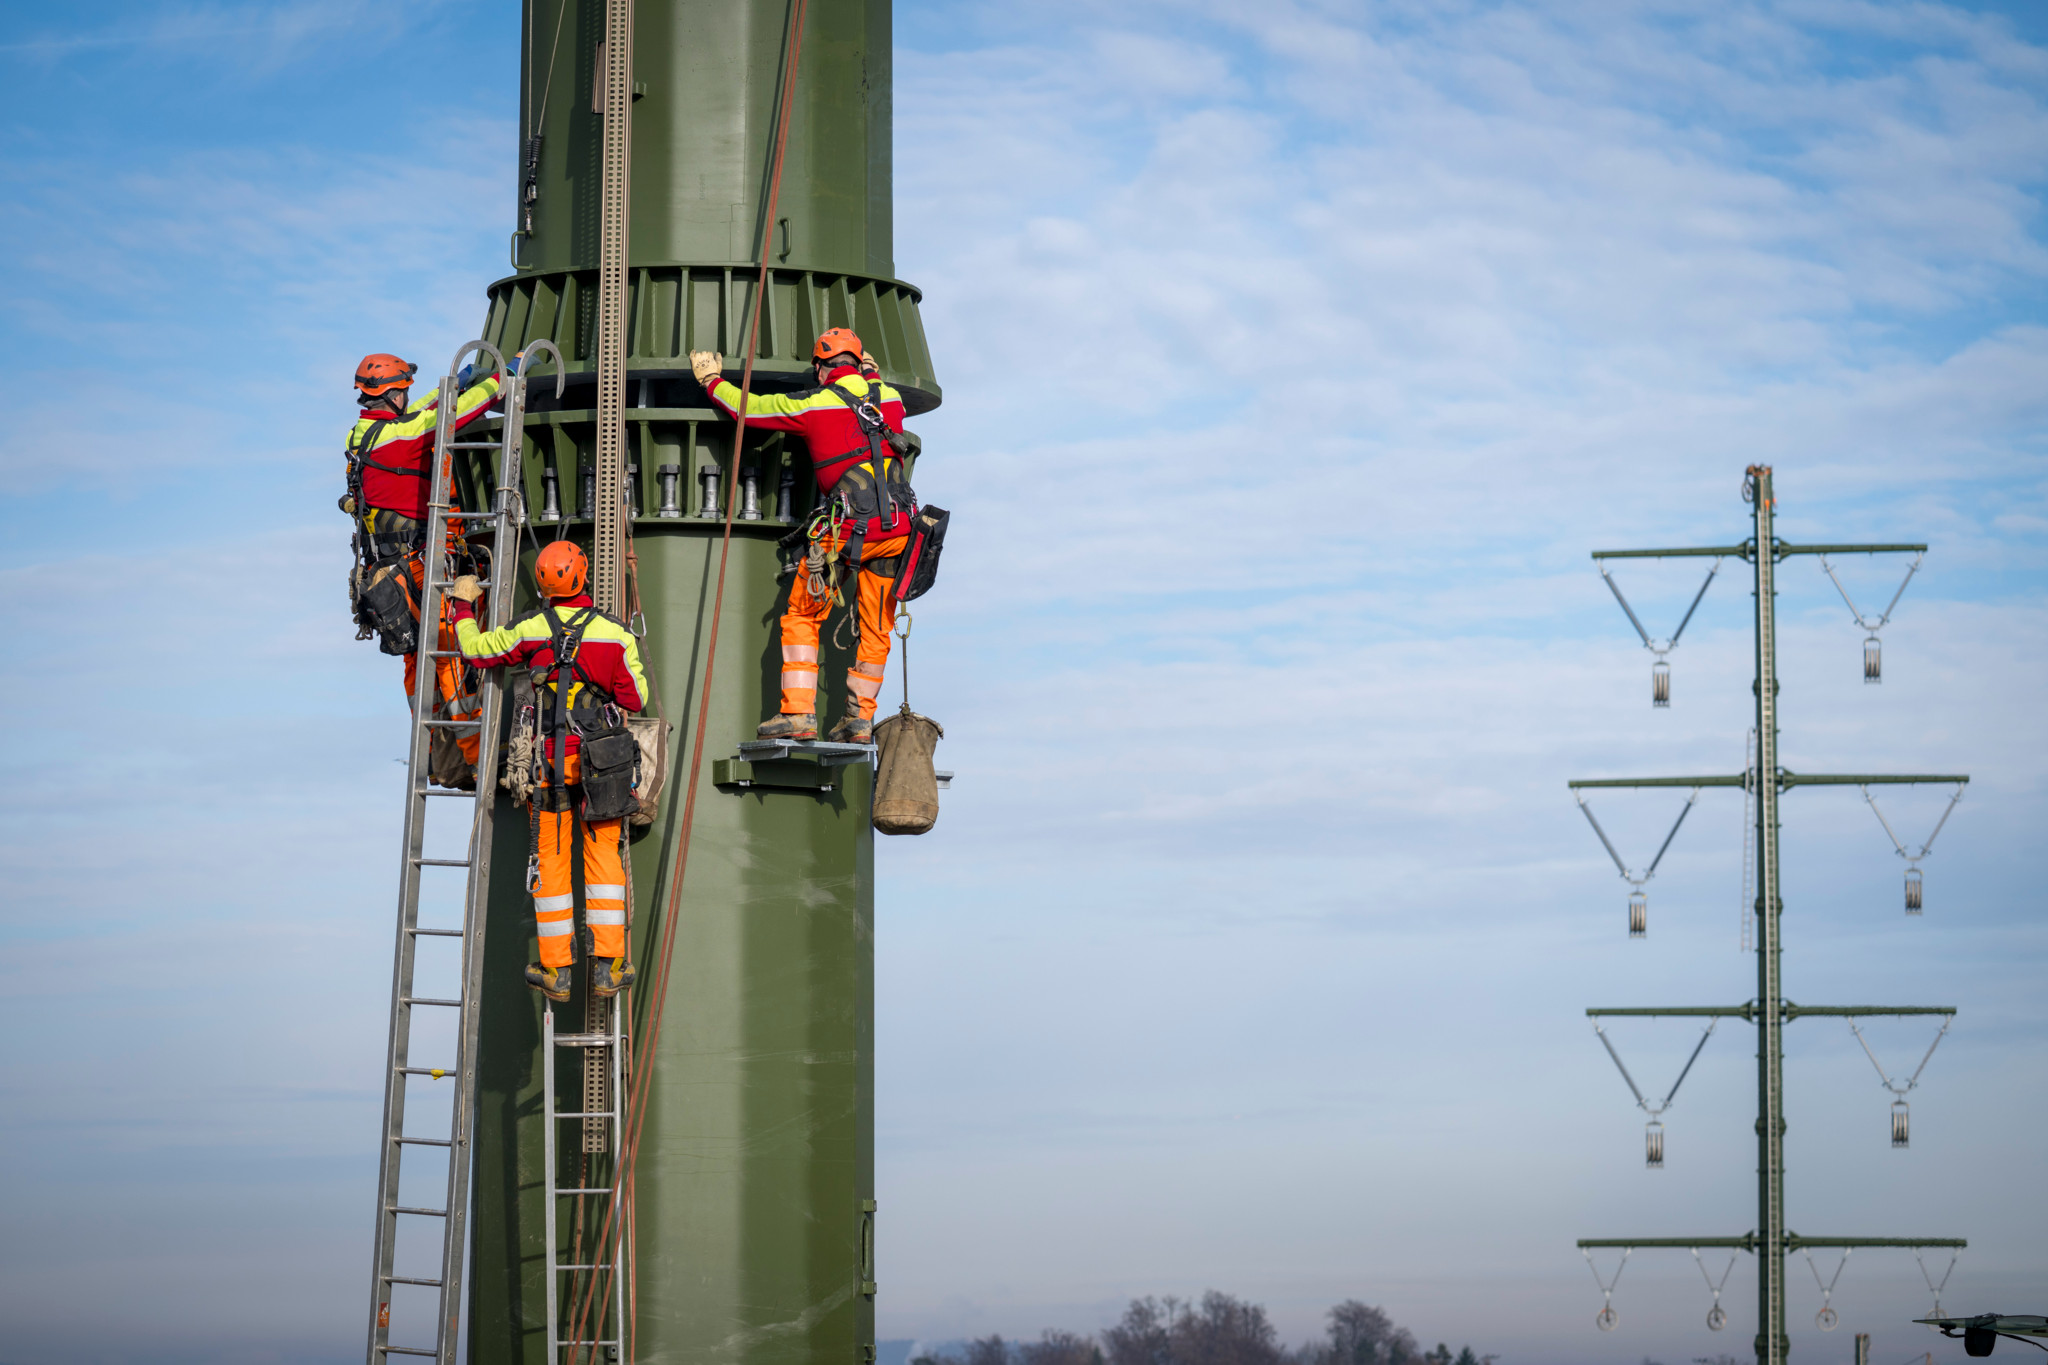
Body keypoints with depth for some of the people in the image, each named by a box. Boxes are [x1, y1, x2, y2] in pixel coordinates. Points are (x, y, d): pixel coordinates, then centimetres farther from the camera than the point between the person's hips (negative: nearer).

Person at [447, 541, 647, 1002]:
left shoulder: (531, 629, -4)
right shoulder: (615, 634, -5)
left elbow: (474, 649, 10)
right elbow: (635, 698, 1)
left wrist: (463, 603, 27)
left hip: (548, 756, 0)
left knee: (550, 860, 7)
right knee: (604, 855, 7)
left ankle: (556, 970, 8)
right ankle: (607, 966, 2)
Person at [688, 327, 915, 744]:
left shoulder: (813, 404, 1)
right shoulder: (891, 399, 12)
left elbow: (747, 408, 11)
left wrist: (711, 380, 27)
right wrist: (871, 373, 52)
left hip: (849, 525, -4)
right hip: (897, 527, 4)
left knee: (801, 615, 7)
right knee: (875, 625, 13)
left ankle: (799, 713, -1)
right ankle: (860, 717, 14)